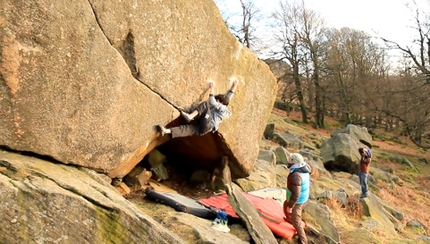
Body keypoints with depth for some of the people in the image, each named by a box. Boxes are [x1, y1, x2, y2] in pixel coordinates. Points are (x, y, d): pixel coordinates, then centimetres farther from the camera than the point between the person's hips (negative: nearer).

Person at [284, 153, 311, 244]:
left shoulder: (296, 175, -36)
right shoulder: (304, 170, -6)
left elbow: (296, 194, -33)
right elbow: (307, 184, 10)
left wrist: (290, 206, -22)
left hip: (297, 200, -10)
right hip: (303, 197, 10)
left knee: (296, 221, 7)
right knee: (286, 204, 34)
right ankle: (289, 219, 59)